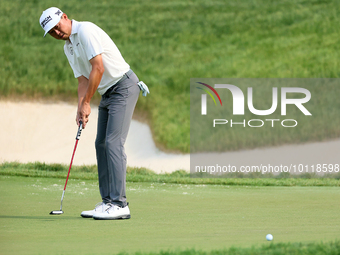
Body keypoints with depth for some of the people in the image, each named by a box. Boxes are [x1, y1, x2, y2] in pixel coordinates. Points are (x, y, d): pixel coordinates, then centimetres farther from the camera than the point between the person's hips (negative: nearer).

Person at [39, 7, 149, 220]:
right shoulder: (68, 48, 14)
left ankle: (119, 204, -19)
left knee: (113, 142, -16)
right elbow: (83, 80, 12)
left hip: (123, 87, -10)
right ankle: (108, 202, 8)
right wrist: (81, 109, -4)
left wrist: (86, 103, -15)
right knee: (101, 144, 6)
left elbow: (98, 68, -21)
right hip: (107, 93, 10)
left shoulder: (86, 31, -15)